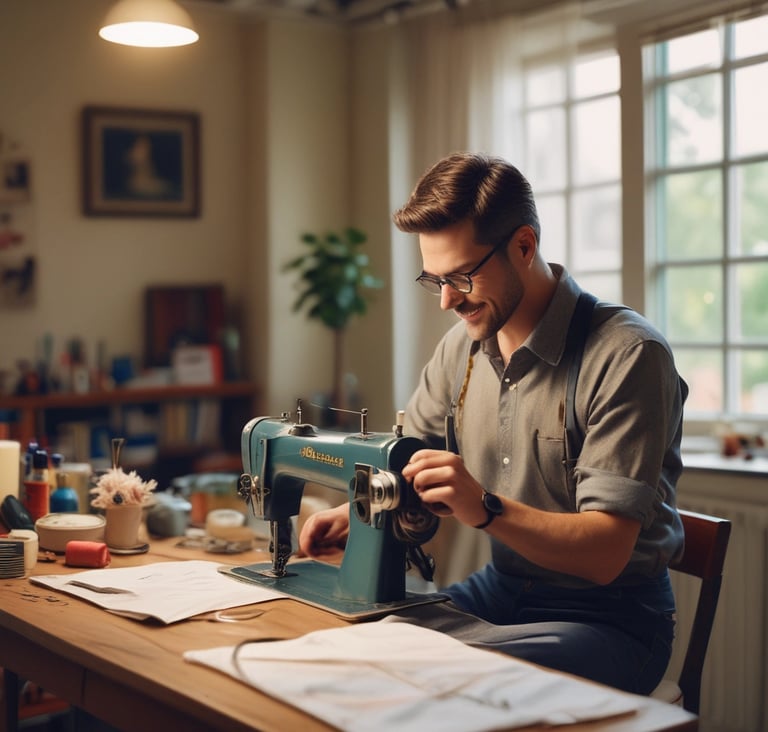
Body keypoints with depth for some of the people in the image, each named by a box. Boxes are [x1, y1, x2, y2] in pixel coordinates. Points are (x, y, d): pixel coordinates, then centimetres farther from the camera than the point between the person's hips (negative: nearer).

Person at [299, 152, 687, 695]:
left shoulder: (626, 354, -18)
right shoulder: (463, 345, 3)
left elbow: (605, 554, -22)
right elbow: (407, 464, 18)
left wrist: (486, 509, -35)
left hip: (609, 615, -6)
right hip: (500, 589, 6)